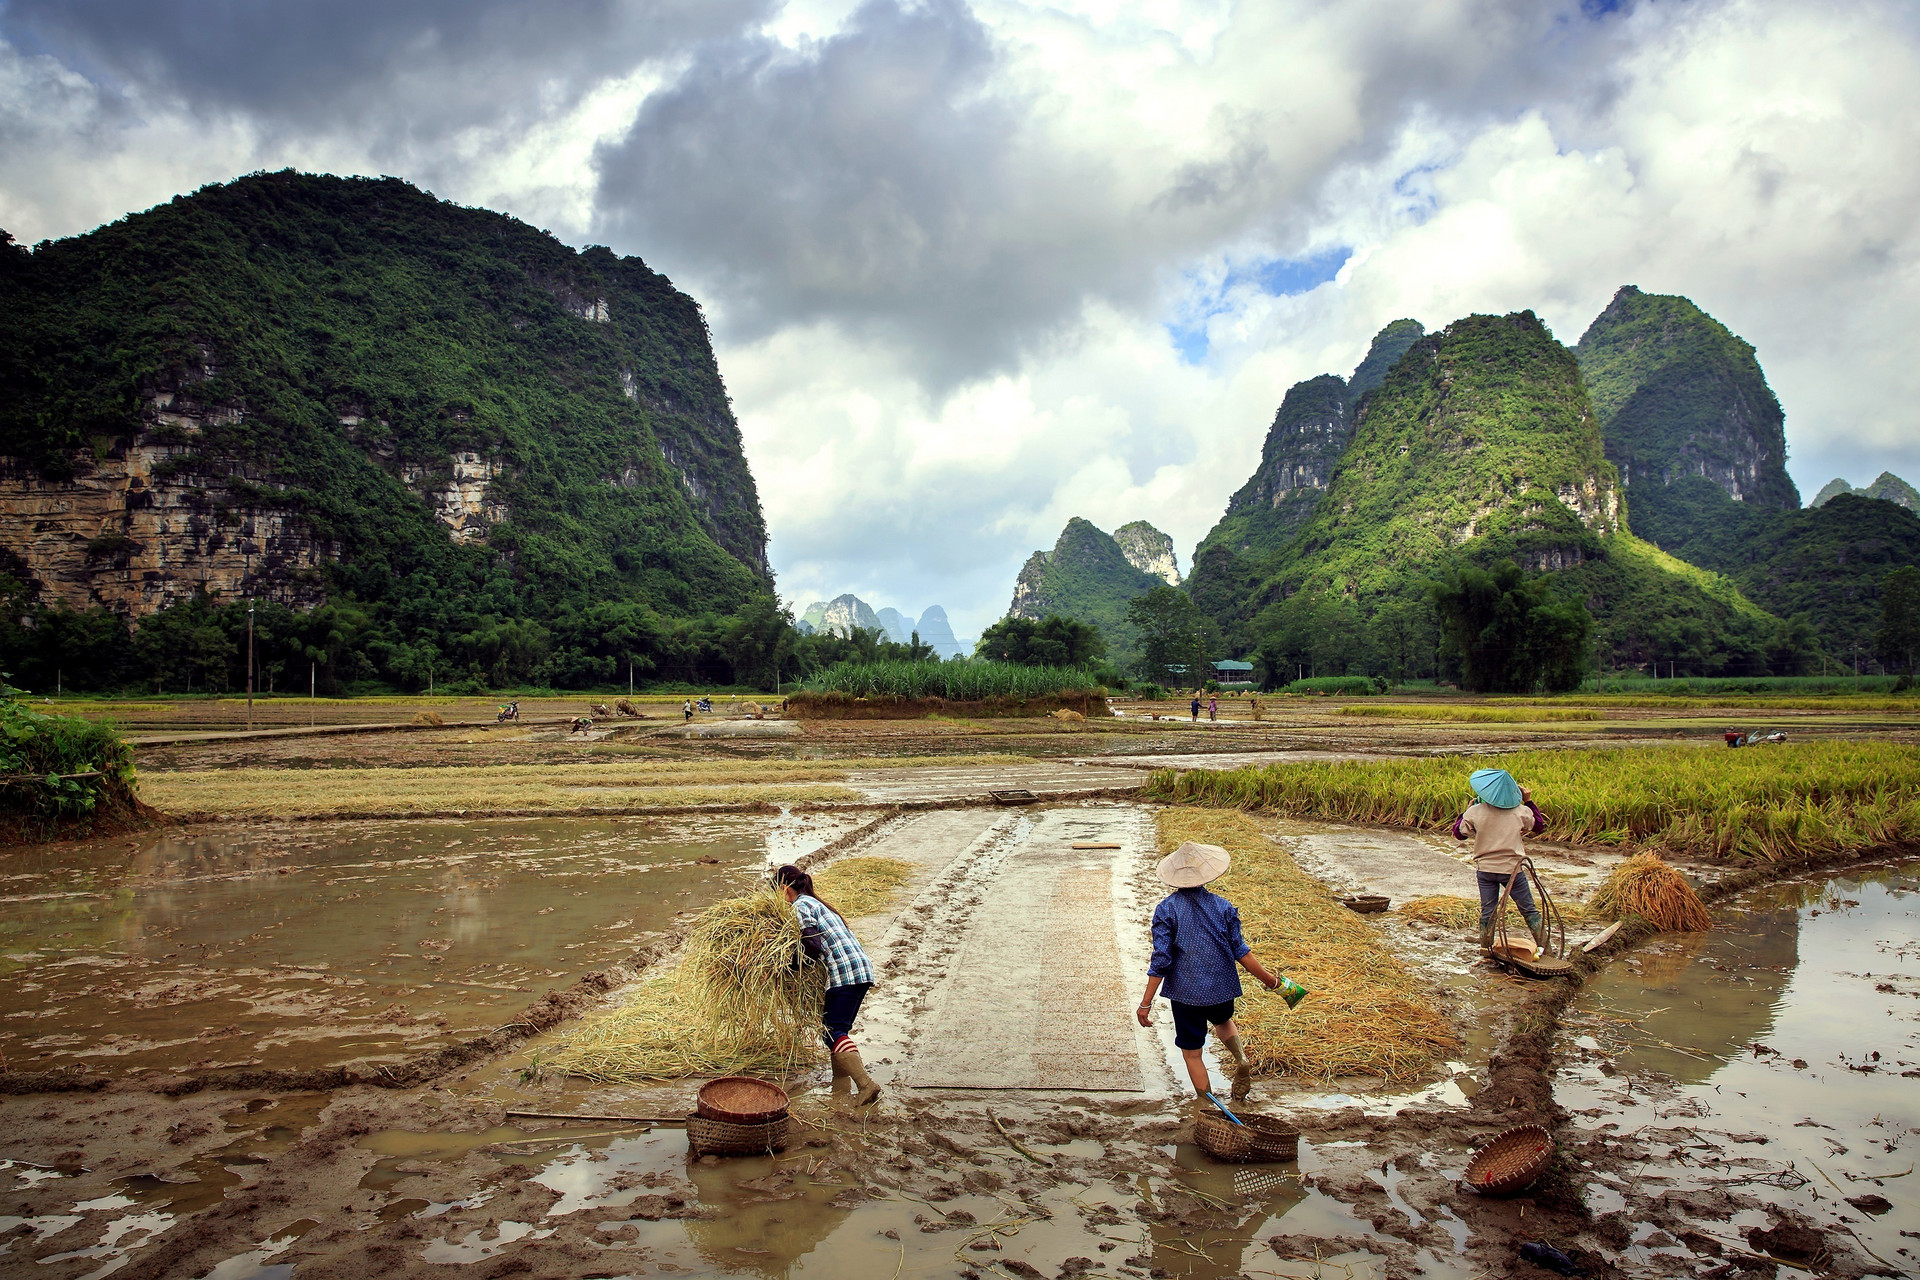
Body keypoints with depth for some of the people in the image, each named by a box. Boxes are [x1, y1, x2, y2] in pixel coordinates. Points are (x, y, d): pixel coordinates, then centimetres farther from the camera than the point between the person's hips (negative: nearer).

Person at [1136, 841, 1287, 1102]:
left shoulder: (1166, 910, -13)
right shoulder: (1223, 907, -6)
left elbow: (1161, 960, -15)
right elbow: (1241, 952, -5)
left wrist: (1146, 1003, -10)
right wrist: (1270, 980, 8)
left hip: (1185, 992, -3)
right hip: (1221, 988, 3)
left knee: (1191, 1052, 12)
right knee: (1223, 1021, 33)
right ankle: (1242, 1059, 8)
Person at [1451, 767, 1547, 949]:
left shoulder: (1475, 813, -8)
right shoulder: (1521, 811, -6)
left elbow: (1458, 833, 6)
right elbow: (1539, 825, 14)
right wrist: (1529, 801, 18)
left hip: (1485, 869, 1)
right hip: (1512, 868, -1)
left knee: (1487, 912, 10)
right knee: (1529, 910, 12)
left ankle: (1486, 950, 17)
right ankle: (1544, 947, 16)